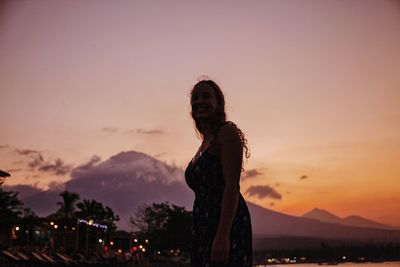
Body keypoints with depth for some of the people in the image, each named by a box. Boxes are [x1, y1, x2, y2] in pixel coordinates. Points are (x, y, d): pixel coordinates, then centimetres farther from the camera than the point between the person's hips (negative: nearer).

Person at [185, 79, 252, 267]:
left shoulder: (227, 132, -5)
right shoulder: (205, 143, 20)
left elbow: (232, 186, -16)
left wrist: (222, 236, -24)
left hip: (226, 225, -9)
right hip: (205, 227, 9)